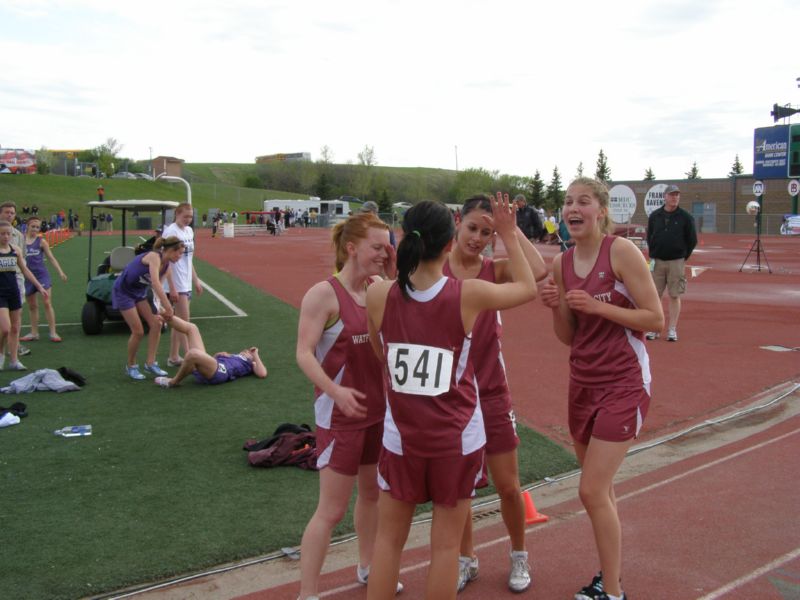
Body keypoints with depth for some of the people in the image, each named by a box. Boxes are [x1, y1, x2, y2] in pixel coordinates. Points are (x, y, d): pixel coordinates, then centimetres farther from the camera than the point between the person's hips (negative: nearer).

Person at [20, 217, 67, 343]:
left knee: (47, 303, -7)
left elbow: (51, 257, 3)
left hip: (42, 275, -2)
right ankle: (34, 333, 21)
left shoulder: (41, 241, -1)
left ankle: (53, 332, -4)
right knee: (31, 306, 11)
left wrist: (60, 271, -4)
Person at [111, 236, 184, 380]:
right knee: (138, 331, -8)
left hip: (139, 292, 8)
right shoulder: (154, 256, -27)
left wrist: (163, 309, -14)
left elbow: (158, 287, 0)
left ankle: (150, 363, 5)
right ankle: (130, 366, 14)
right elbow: (155, 283, -40)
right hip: (123, 291, -8)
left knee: (156, 323, -3)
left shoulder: (166, 265, 0)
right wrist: (168, 307, -40)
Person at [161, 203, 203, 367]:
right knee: (184, 321, -7)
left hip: (186, 282, 8)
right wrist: (171, 287, -21)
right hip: (177, 283, -8)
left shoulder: (189, 230, 11)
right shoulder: (170, 231, -13)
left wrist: (195, 279, 21)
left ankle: (173, 357, 19)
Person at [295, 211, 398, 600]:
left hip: (379, 408, 7)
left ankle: (367, 568, 42)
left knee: (372, 492, 21)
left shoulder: (379, 289, 2)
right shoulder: (324, 294, -17)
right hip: (341, 413, -7)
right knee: (332, 509, -1)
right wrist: (335, 391, -33)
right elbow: (304, 353, -22)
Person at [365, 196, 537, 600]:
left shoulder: (379, 295, -10)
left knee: (388, 539, 17)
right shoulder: (468, 294, -15)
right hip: (457, 440, -1)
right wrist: (509, 235, 13)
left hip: (401, 438, 2)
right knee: (446, 544, 12)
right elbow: (527, 288, 4)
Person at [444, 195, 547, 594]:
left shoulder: (496, 271, -4)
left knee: (508, 487, 9)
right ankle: (466, 559, 35)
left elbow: (538, 272, -24)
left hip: (490, 392, 0)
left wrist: (512, 229, -16)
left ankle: (519, 556, 34)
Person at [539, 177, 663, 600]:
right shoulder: (561, 264, 4)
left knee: (592, 491, -8)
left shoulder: (622, 251, -13)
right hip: (583, 383, 7)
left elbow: (655, 318, -14)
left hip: (623, 384, -7)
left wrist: (597, 306, -21)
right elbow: (568, 337, 8)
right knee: (599, 489, 16)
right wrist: (556, 307, -11)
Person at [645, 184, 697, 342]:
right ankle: (654, 329, 10)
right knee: (654, 296, 2)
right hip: (657, 262, 2)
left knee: (674, 296, 1)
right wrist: (653, 255, 9)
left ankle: (672, 330, 6)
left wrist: (684, 257, 3)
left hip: (676, 262, -2)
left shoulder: (685, 217, 0)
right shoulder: (654, 216, 5)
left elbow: (692, 240, 5)